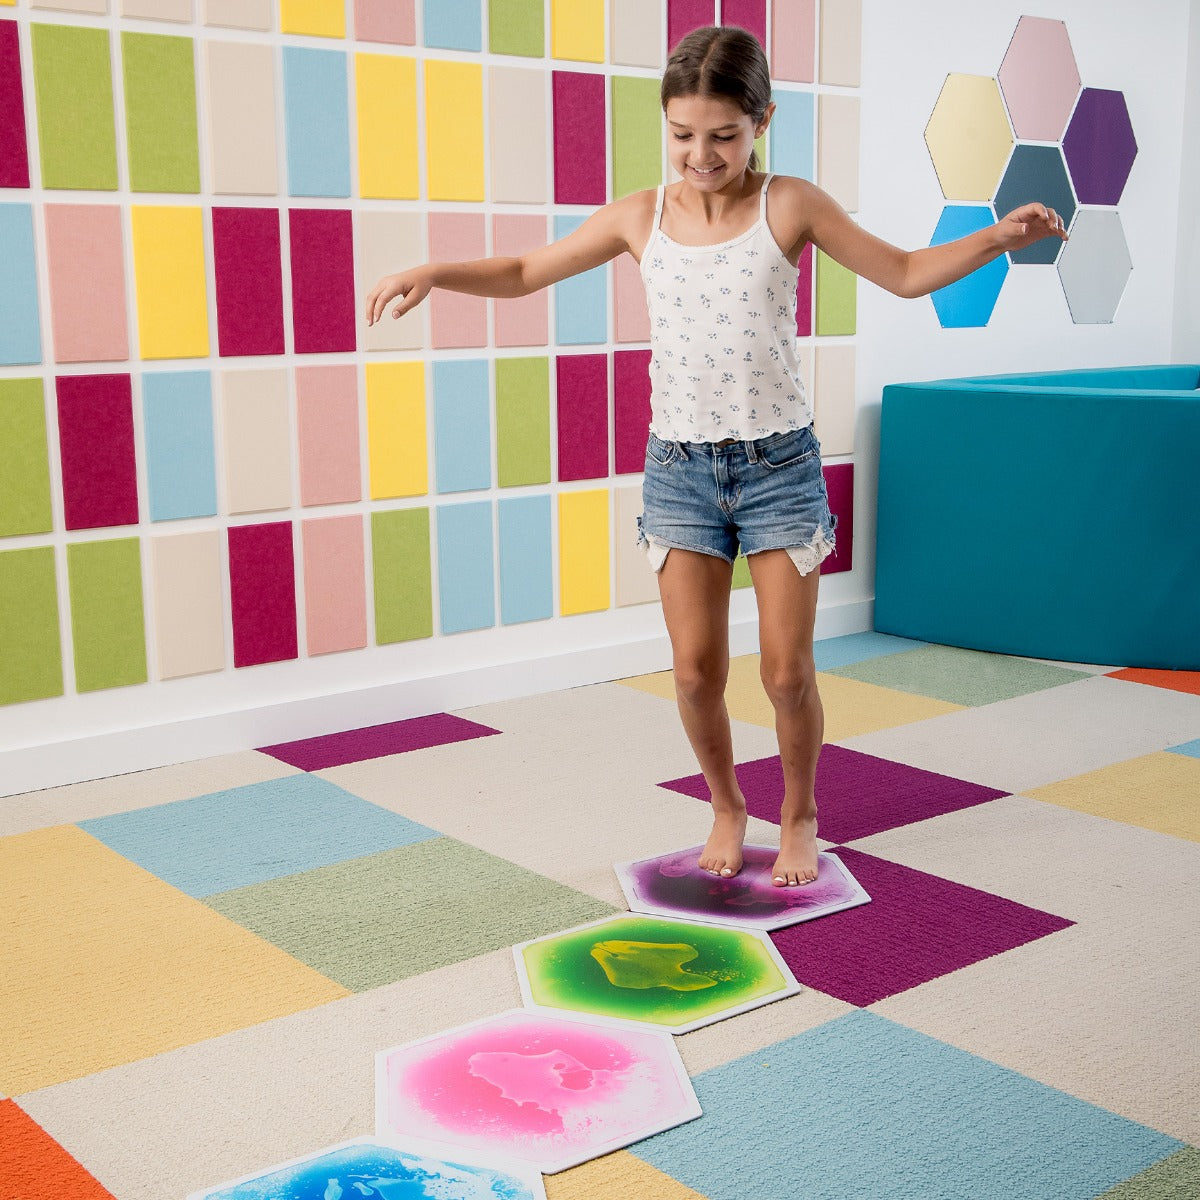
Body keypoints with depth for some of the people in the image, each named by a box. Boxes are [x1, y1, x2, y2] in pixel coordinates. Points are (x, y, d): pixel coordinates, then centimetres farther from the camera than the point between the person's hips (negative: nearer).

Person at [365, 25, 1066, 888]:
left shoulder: (790, 206, -4)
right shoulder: (640, 217, 1)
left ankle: (799, 815, 27)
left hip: (779, 463, -2)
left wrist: (997, 239, -12)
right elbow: (524, 274, 8)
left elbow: (905, 273, 3)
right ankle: (727, 807, 28)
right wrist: (434, 272, -7)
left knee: (787, 671, 1)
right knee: (697, 670, 2)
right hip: (679, 467, 2)